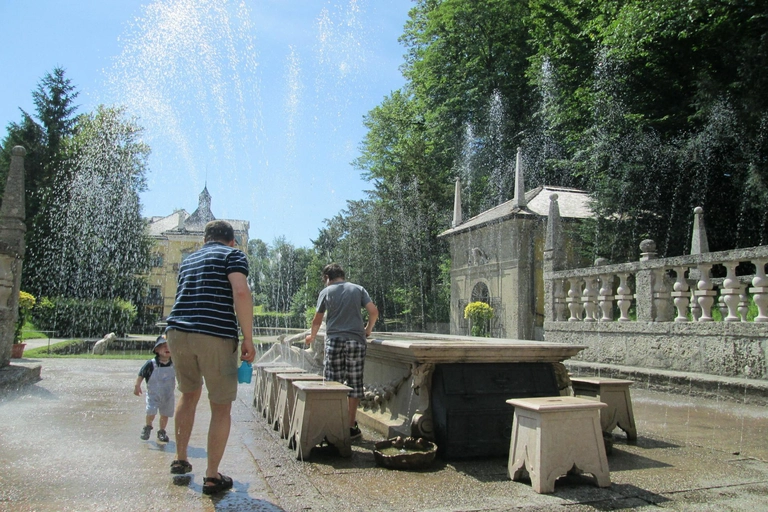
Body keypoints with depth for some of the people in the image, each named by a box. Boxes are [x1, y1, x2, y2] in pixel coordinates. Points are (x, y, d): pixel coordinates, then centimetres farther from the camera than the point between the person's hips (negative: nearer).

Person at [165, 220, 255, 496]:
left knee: (189, 394, 27)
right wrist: (248, 339, -11)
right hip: (216, 336, -6)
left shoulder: (188, 260, 23)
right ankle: (212, 476, 11)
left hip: (178, 332, 6)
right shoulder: (233, 255, 4)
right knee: (221, 406, 7)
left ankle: (180, 459, 32)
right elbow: (241, 293, -14)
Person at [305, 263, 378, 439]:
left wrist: (312, 336, 30)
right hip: (356, 340, 1)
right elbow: (374, 312, 0)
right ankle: (351, 426, 9)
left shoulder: (326, 292, 5)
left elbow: (317, 320, 11)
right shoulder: (358, 289, 8)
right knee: (354, 384, 6)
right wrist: (368, 330, 16)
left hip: (334, 341, -1)